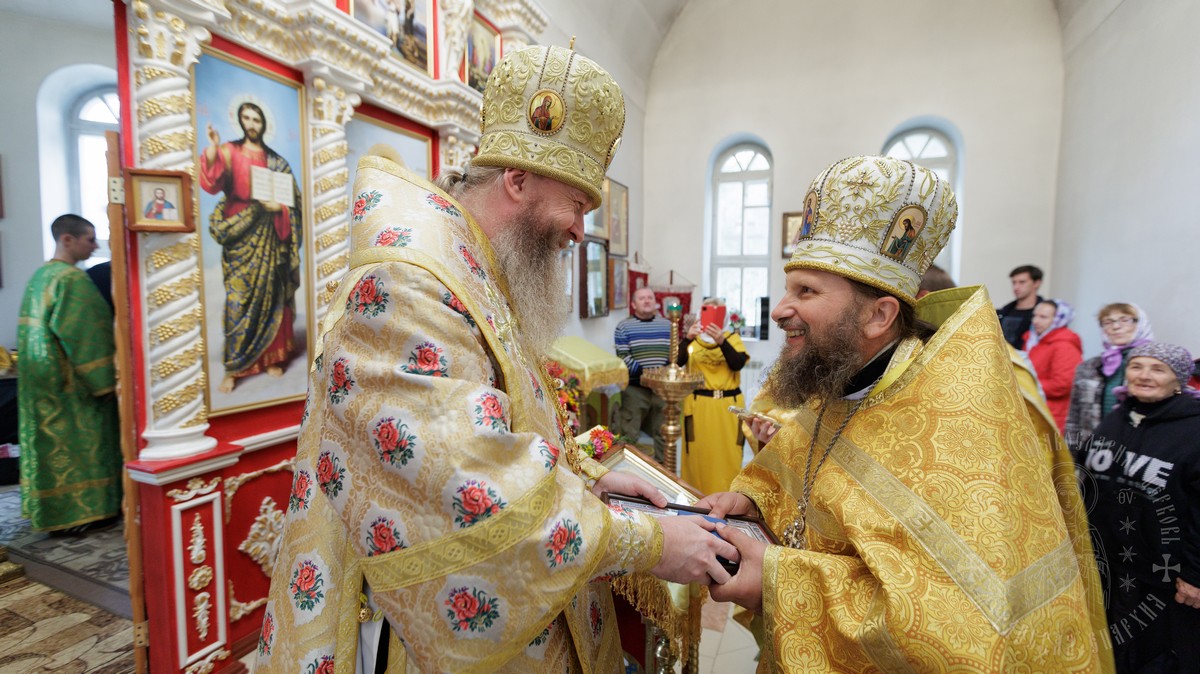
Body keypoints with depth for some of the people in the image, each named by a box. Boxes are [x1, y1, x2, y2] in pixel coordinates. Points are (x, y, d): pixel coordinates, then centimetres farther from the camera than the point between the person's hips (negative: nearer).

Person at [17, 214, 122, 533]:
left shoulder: (40, 275, 11)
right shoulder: (73, 278, -18)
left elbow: (45, 329, 15)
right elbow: (85, 336, -22)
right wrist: (104, 380, -18)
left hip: (44, 379, 9)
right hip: (69, 381, -9)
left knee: (54, 441, 15)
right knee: (78, 442, 0)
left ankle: (53, 509, 24)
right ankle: (83, 511, 9)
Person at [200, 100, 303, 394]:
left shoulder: (276, 161, 13)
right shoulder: (229, 152, 6)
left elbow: (293, 199, 8)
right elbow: (211, 184, -11)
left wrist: (278, 207, -12)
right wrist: (212, 149, -21)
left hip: (269, 235, 2)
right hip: (240, 235, -2)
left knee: (271, 294, 4)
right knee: (239, 297, -6)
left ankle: (271, 356, 13)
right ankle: (234, 366, 0)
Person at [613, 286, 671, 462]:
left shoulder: (667, 325, 11)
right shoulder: (624, 327, 1)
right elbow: (623, 357, -7)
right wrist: (643, 372, -19)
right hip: (635, 388, -3)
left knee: (664, 433, 11)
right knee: (628, 434, -1)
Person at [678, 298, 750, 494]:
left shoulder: (733, 338, 7)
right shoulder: (693, 339, 6)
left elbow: (738, 364, -10)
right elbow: (677, 362, -10)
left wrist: (721, 341, -24)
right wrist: (687, 339, -25)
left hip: (728, 405, 1)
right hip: (698, 405, 0)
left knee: (727, 454, 4)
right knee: (699, 453, 4)